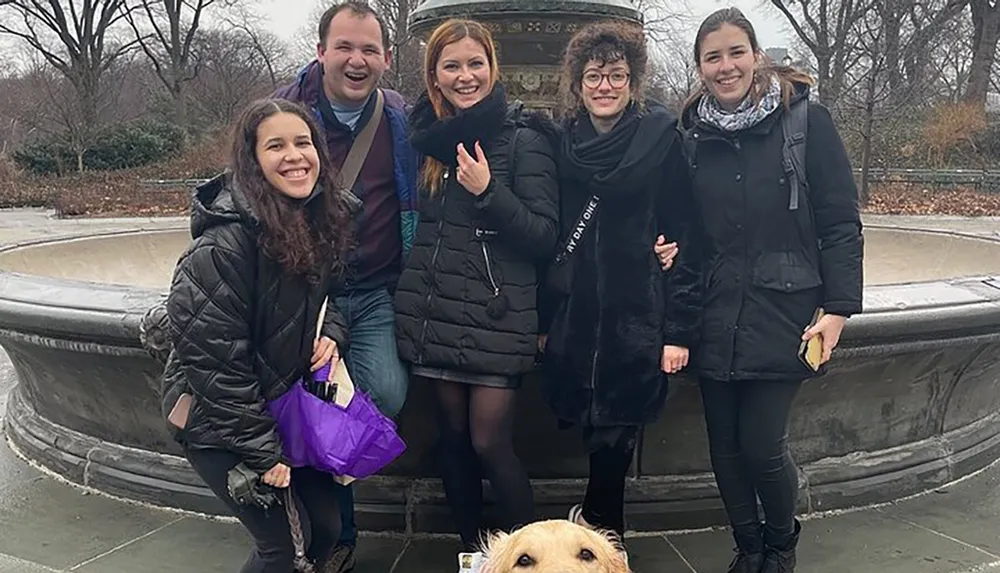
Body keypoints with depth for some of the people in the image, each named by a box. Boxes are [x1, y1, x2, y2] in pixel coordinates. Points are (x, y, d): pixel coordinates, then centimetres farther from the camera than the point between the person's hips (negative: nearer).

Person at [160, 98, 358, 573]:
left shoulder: (321, 219, -2)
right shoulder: (226, 241, -25)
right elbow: (212, 355, -24)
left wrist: (331, 334, -7)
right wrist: (262, 452, -19)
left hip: (284, 400, 7)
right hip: (214, 420, -7)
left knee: (327, 525, 10)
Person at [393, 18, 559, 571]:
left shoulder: (523, 140, -6)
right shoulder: (425, 137, 9)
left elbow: (545, 237, -9)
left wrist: (488, 191, -20)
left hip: (497, 317, -5)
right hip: (435, 313, 5)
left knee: (489, 442, -4)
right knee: (452, 434, 11)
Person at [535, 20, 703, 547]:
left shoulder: (662, 141, -3)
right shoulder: (560, 143, 7)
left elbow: (685, 240, -5)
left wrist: (679, 330, -9)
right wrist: (541, 319, 7)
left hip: (638, 319, -3)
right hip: (573, 318, 3)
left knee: (614, 430, 1)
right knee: (596, 424, 7)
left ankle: (596, 521, 27)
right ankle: (604, 530, 30)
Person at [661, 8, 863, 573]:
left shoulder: (806, 118, -4)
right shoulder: (691, 132, 6)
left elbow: (841, 222, -4)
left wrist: (838, 308, -10)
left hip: (782, 313, -3)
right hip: (714, 317, 4)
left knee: (762, 445, -2)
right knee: (725, 446, 10)